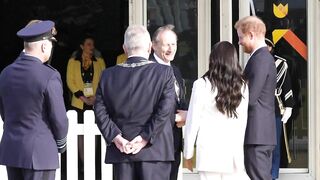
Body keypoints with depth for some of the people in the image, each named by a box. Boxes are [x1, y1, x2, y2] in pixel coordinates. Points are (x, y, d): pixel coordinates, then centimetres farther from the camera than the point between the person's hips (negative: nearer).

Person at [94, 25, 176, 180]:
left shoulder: (108, 75, 5)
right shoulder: (164, 72, -4)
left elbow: (100, 111, 0)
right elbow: (165, 109, -12)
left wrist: (115, 136, -4)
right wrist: (146, 137, -11)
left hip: (120, 152, 3)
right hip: (154, 151, -3)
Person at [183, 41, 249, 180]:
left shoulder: (202, 85, -4)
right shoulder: (242, 86, 3)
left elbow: (192, 122, -1)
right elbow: (244, 122, 5)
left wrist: (188, 153, 8)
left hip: (209, 152, -2)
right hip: (234, 153, 2)